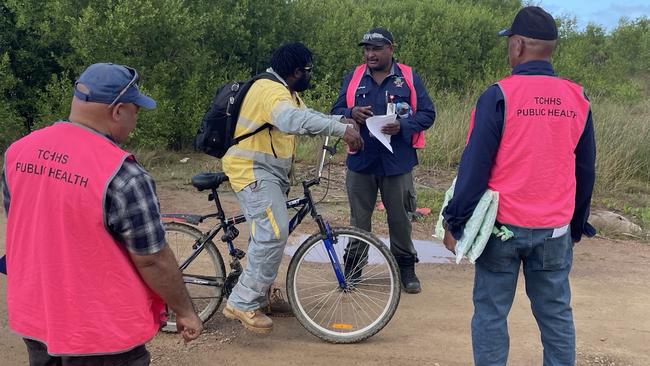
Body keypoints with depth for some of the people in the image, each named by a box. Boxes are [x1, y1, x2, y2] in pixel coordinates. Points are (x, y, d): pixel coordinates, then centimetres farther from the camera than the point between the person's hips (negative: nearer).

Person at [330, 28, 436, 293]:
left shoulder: (409, 78, 1)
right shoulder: (353, 78, 7)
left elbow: (427, 114, 0)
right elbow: (336, 111, 9)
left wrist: (402, 126, -18)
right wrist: (351, 113, -15)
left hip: (398, 162, -2)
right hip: (360, 161, 2)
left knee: (400, 218, 7)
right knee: (359, 219, 9)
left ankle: (406, 269, 21)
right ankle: (353, 269, 22)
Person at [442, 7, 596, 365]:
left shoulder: (499, 95, -11)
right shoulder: (577, 99, 3)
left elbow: (475, 166, -12)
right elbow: (586, 171, 10)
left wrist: (454, 222, -4)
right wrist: (577, 226, 20)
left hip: (503, 227, -4)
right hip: (555, 229, 4)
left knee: (490, 312, 7)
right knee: (556, 313, 12)